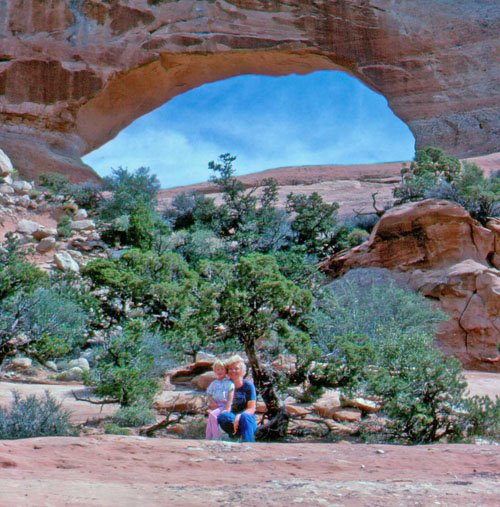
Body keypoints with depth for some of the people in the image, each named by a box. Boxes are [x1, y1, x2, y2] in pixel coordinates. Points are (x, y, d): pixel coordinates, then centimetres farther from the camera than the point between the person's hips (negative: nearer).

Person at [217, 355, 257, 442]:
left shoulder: (248, 386, 5)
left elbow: (251, 409, -2)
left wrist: (239, 417, -24)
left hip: (249, 422, -1)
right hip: (231, 420, 1)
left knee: (244, 416, -38)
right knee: (222, 416, -33)